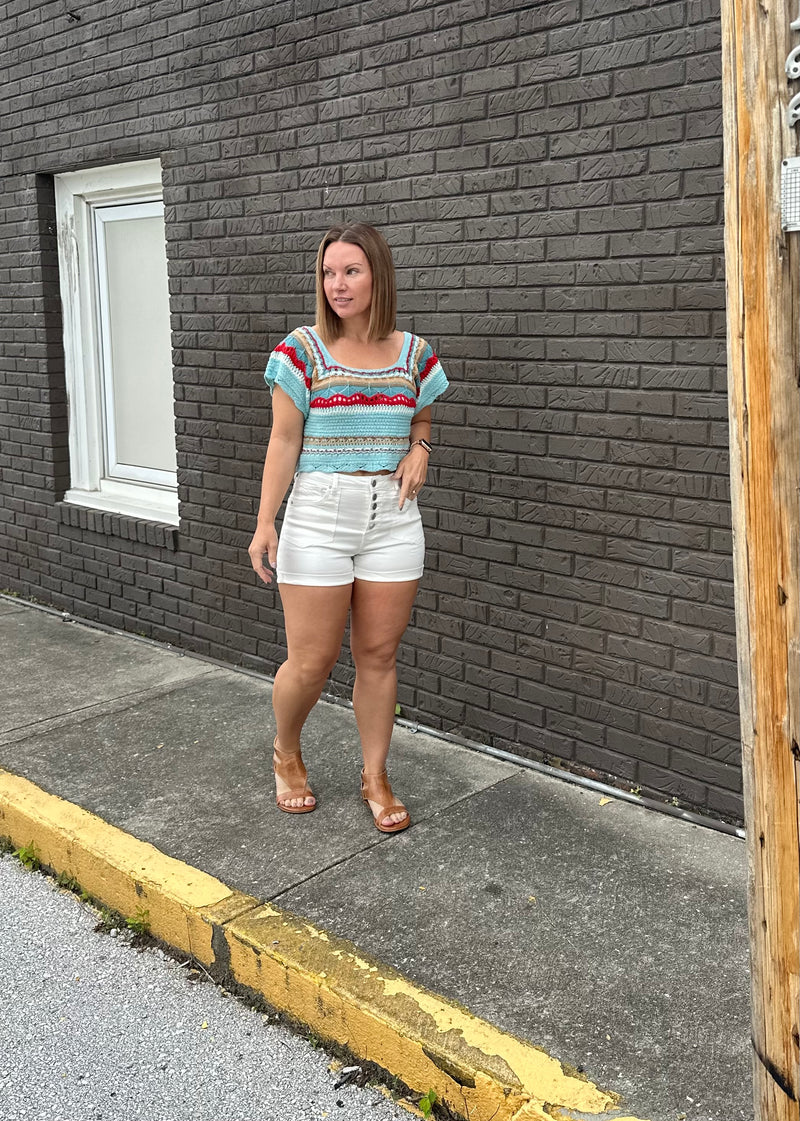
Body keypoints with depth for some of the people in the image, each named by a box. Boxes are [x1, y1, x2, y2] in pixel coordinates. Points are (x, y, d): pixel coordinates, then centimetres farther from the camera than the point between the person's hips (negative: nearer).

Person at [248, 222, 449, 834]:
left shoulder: (414, 354, 5)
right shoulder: (302, 350, -4)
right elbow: (284, 442, -3)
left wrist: (420, 449, -2)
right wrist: (264, 523, -9)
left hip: (393, 517, 3)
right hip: (318, 515, -3)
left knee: (379, 654, 8)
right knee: (312, 661, 0)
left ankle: (376, 778, 24)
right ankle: (286, 755, 29)